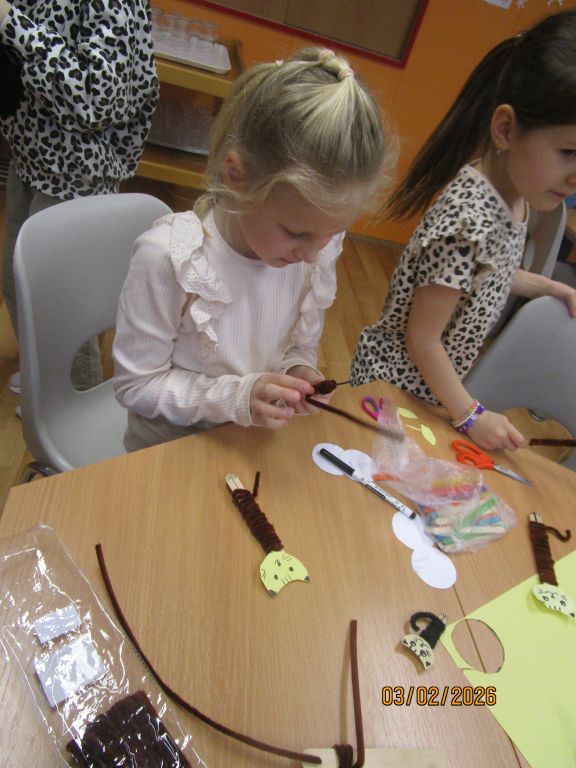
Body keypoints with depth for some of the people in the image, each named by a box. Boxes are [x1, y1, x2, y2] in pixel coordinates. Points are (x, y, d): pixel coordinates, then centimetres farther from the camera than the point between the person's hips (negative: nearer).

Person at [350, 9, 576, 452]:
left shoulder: (516, 195, -4)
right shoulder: (470, 218, -32)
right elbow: (422, 340, -25)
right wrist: (469, 416, -16)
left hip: (434, 382, 8)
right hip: (397, 380, -8)